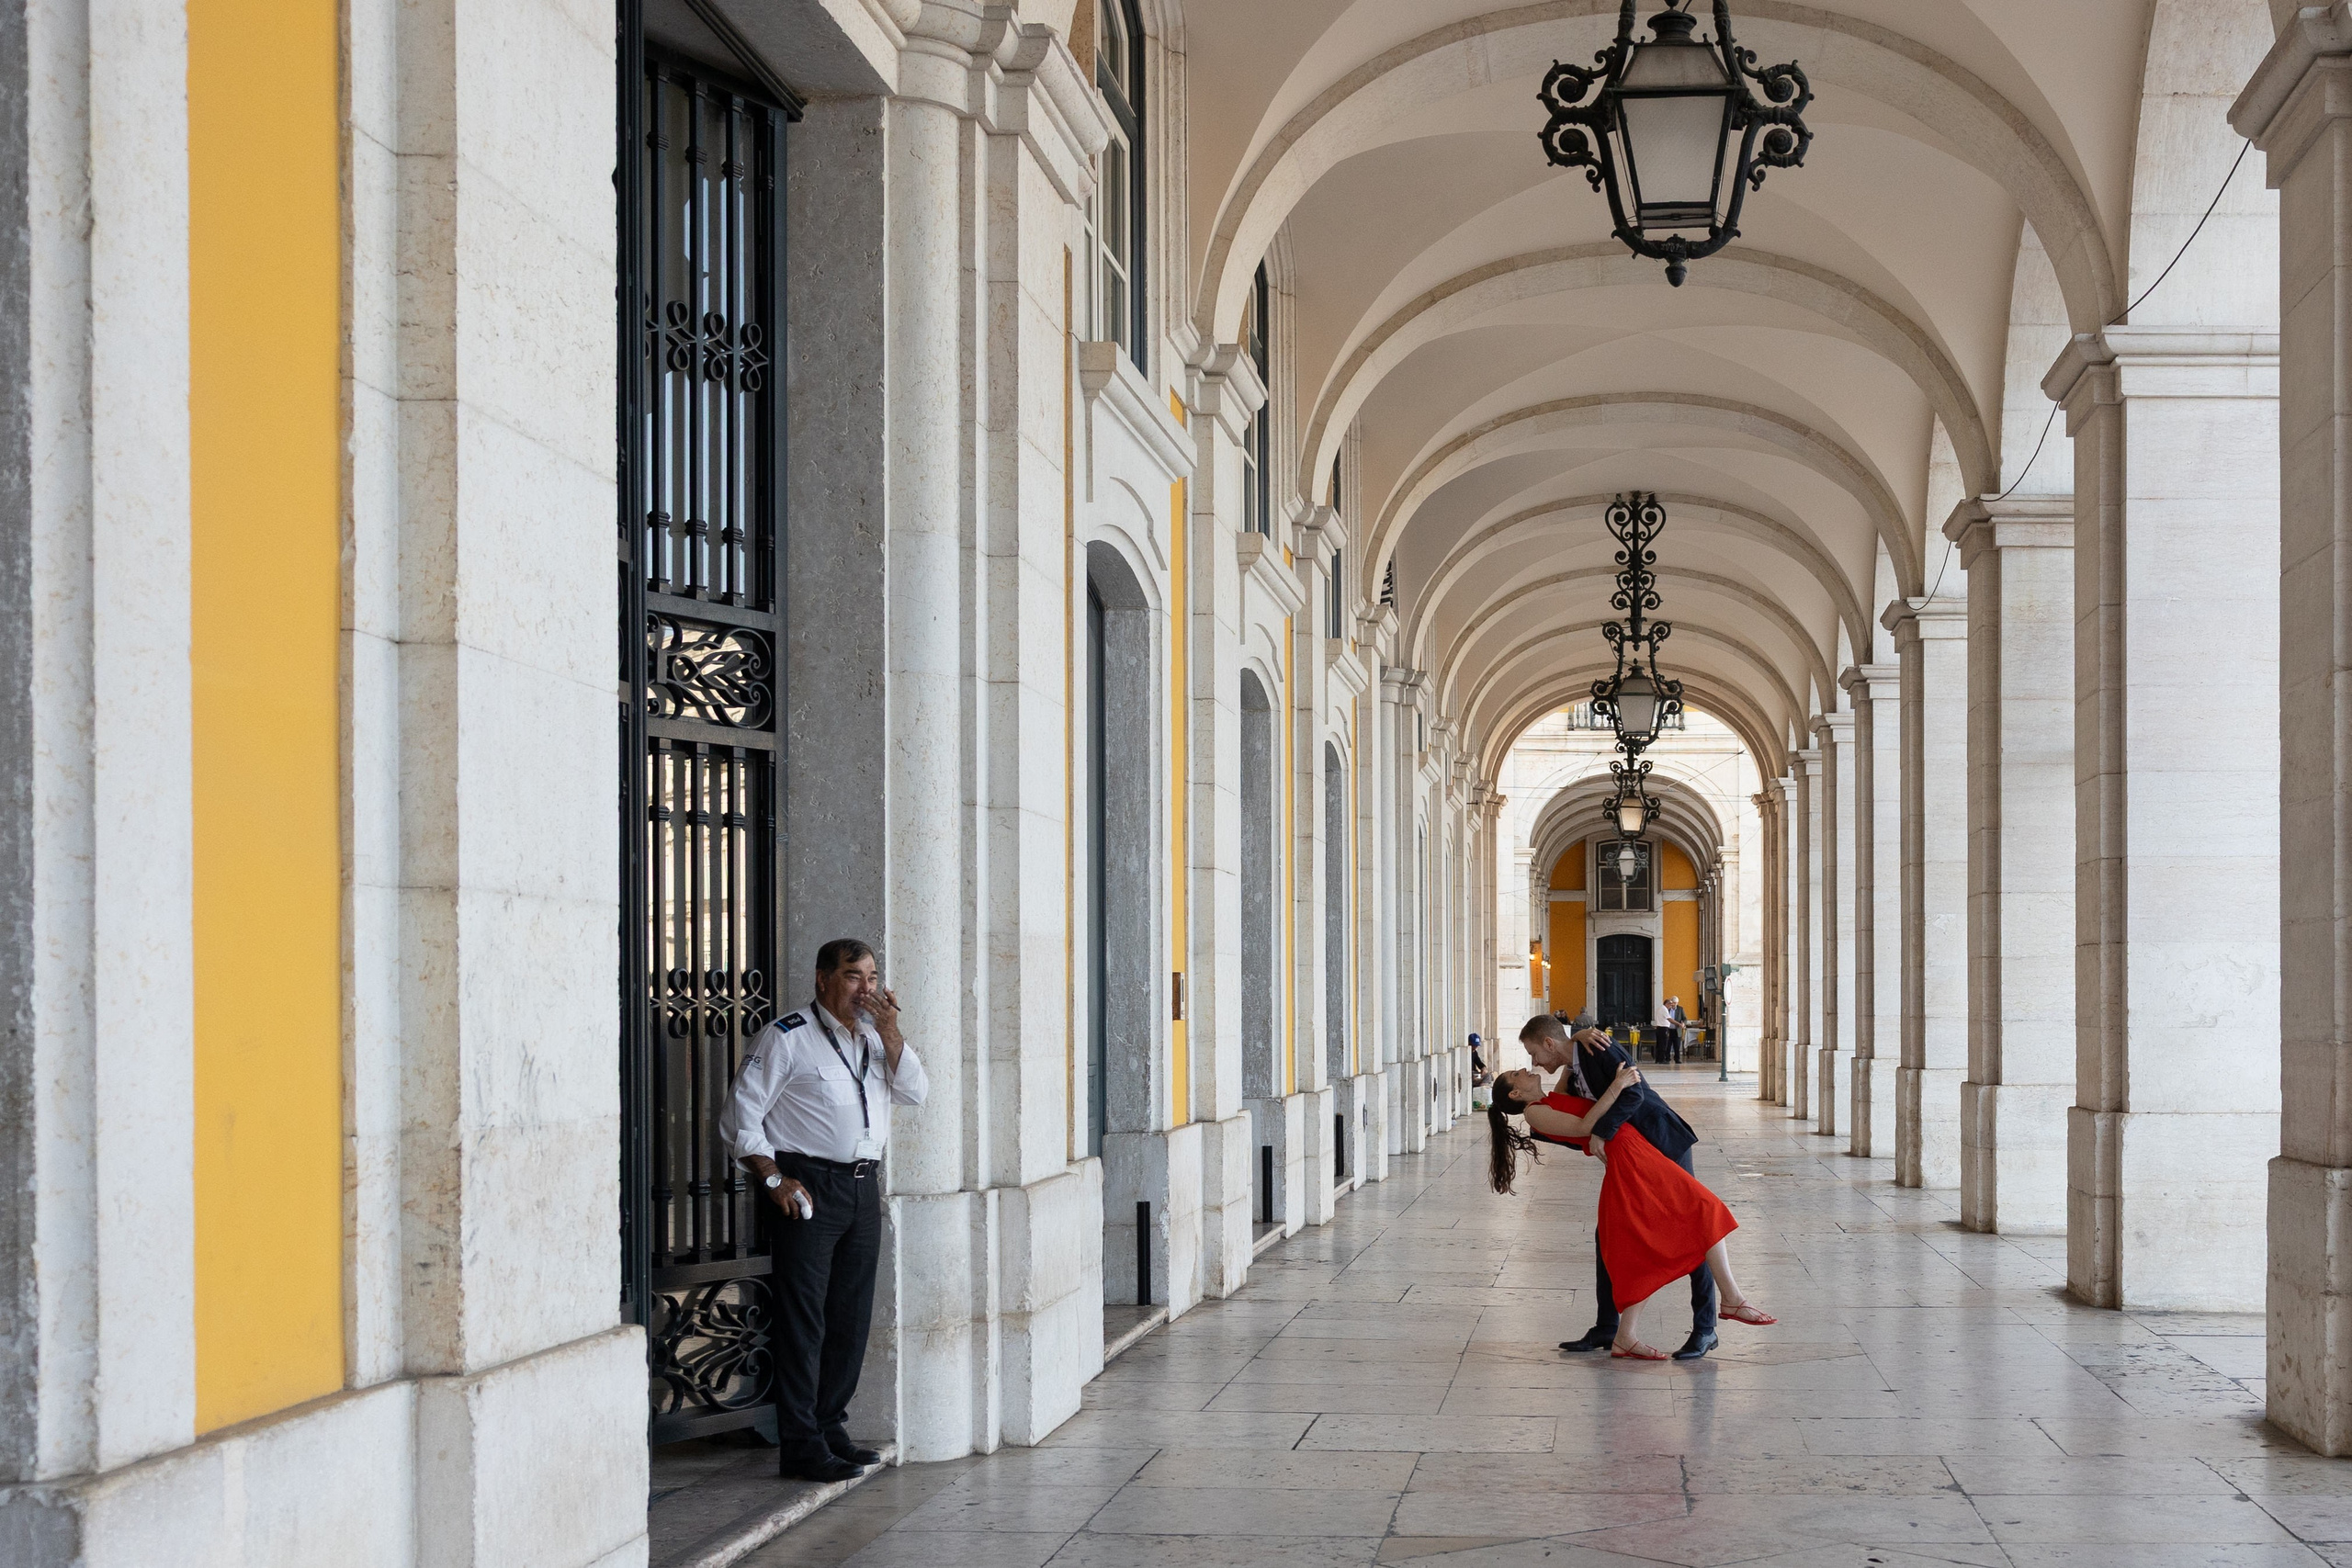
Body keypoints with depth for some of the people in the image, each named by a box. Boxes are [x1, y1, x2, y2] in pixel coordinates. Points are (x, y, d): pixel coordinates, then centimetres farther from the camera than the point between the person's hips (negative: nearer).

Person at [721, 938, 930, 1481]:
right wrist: (774, 1180, -12)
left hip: (864, 1187, 7)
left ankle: (831, 1429, 21)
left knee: (852, 1315, 10)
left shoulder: (874, 1036, 15)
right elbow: (741, 1117, -6)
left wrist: (888, 1030, -5)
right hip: (809, 1187, -7)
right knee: (804, 1318, -6)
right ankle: (801, 1447, -4)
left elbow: (915, 1092, 5)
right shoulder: (786, 1038, -4)